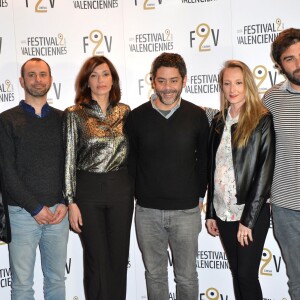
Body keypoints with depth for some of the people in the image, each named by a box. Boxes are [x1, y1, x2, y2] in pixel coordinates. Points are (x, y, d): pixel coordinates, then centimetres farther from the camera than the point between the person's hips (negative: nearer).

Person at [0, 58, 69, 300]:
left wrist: (64, 203, -5)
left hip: (59, 213, 3)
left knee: (56, 279, 12)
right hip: (22, 213, -2)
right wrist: (35, 208, -10)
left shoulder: (62, 119, 9)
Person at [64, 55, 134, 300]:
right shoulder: (74, 114, -4)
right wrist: (71, 202, -8)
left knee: (119, 257, 11)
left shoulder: (124, 111, 5)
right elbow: (69, 159, -5)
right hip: (88, 190, -2)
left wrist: (137, 189, 8)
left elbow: (130, 153, 10)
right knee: (96, 259, 6)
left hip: (121, 189, 3)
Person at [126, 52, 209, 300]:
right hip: (147, 212, 1)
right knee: (154, 274, 14)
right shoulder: (137, 117, -1)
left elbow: (204, 159, 6)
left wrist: (199, 195, 5)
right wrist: (138, 195, 4)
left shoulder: (197, 116, -2)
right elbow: (130, 161, 5)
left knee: (187, 276, 11)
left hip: (186, 211, -1)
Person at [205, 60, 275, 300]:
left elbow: (265, 172, -12)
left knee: (247, 275, 0)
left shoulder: (262, 120, -8)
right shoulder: (219, 121, 8)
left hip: (252, 213, -5)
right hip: (224, 212, 5)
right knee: (237, 274, 14)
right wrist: (210, 213, 9)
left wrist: (248, 219, -15)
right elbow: (213, 168, 10)